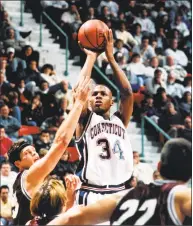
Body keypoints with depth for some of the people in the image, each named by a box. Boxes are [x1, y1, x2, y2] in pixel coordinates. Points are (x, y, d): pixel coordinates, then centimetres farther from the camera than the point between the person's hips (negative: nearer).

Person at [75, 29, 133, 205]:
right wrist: (91, 57, -1)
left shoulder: (120, 121, 15)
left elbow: (127, 92, 0)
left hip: (119, 194, 4)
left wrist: (110, 57, 1)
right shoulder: (86, 120, 7)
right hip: (92, 195, -4)